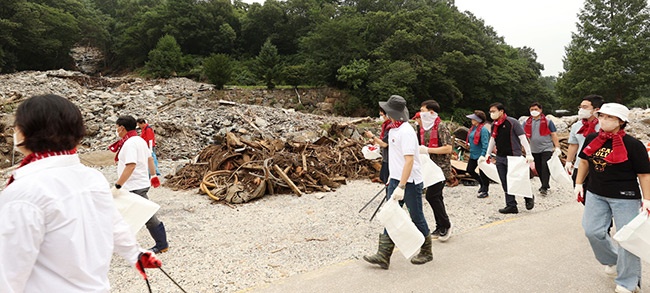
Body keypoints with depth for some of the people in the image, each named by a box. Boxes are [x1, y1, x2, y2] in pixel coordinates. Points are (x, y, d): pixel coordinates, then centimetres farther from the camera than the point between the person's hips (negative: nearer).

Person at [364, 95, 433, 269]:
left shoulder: (406, 131, -20)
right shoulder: (392, 129, 8)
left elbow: (409, 160, -25)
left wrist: (401, 187, -28)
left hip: (410, 181, -9)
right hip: (395, 179, 9)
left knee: (417, 217, 7)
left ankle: (426, 253, 26)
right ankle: (383, 256, 5)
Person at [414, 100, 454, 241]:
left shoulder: (441, 127, -13)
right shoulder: (424, 128, 11)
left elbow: (448, 149, -21)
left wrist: (427, 150, -22)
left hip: (441, 167, -8)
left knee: (432, 195, -13)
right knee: (436, 197, 11)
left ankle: (446, 224, 4)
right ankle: (441, 228, 21)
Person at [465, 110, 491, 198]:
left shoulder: (483, 129, -19)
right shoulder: (473, 128, 8)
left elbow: (485, 144, -22)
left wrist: (483, 155, -25)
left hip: (480, 155, -9)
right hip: (473, 155, 9)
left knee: (482, 173, 3)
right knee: (470, 170, 14)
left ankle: (484, 191, 17)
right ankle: (482, 183, 35)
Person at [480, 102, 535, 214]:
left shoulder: (512, 122, -10)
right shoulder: (494, 125, 11)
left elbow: (523, 138, -12)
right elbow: (492, 141, 20)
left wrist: (529, 154, -19)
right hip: (500, 158, 7)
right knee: (506, 184, 6)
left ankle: (529, 197, 25)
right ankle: (511, 205, 12)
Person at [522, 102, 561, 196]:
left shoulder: (547, 121, -1)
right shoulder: (527, 123, 7)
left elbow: (554, 135, -1)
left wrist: (557, 147, -8)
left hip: (546, 149, -4)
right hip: (534, 150, 4)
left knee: (545, 167, -12)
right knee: (539, 169, 11)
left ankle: (544, 188, -10)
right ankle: (545, 185, 26)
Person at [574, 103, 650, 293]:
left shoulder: (633, 145, -15)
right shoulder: (592, 139, -1)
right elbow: (584, 161, 14)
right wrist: (579, 184, 12)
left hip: (625, 197, -5)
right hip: (595, 194, 5)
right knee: (592, 231, 7)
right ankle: (613, 259, 37)